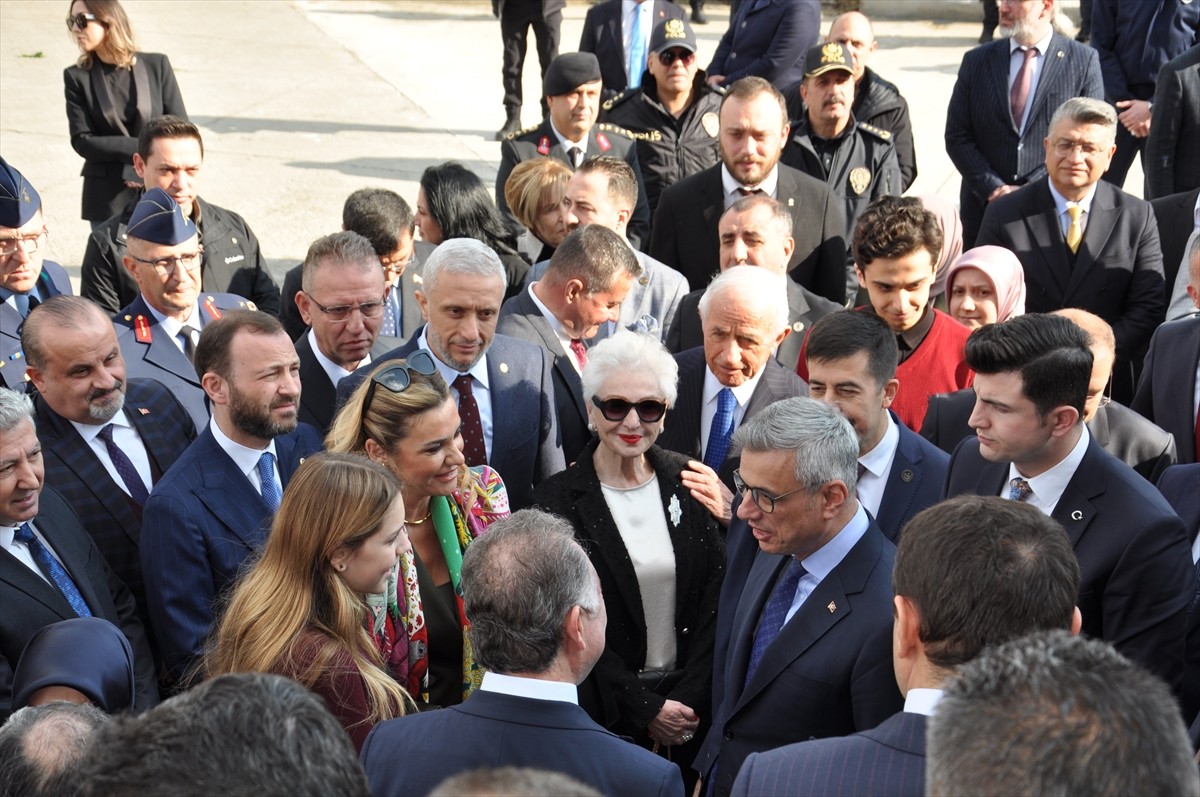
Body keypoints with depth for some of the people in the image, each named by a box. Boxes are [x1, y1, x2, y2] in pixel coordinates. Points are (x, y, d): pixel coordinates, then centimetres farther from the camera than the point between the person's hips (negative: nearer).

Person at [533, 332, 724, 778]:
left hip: (689, 699, 3)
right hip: (605, 714, -3)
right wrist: (643, 709, -13)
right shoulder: (560, 499, -8)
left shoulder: (687, 483, 1)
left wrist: (690, 699, -9)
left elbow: (713, 599, 0)